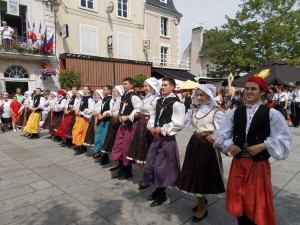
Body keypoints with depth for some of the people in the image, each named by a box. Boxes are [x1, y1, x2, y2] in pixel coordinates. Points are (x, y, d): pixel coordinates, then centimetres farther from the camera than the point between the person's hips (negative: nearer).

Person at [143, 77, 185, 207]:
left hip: (168, 139, -8)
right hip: (156, 138, 8)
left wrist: (162, 130, -16)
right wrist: (151, 127, -3)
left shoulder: (176, 104, -14)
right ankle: (157, 190, 33)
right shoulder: (159, 101, 10)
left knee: (162, 166, 2)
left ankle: (162, 194, 24)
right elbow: (153, 116, 17)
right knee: (152, 164, 13)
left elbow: (178, 124, -20)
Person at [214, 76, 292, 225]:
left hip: (259, 164, -3)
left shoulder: (271, 113, -8)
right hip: (238, 163, 3)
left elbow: (284, 139, -9)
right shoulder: (235, 112, 1)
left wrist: (263, 146, -18)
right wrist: (229, 146, -12)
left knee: (257, 203, 11)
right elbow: (222, 134, 5)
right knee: (238, 201, 16)